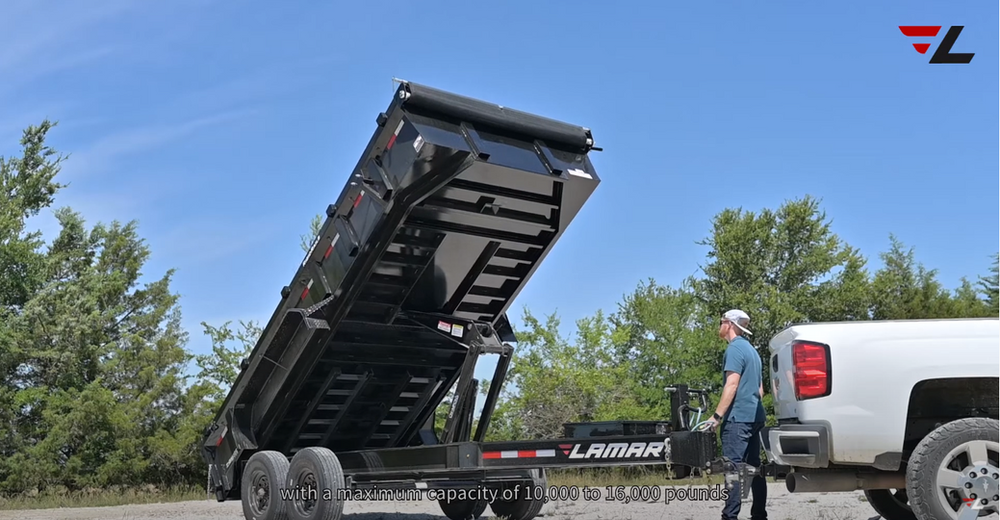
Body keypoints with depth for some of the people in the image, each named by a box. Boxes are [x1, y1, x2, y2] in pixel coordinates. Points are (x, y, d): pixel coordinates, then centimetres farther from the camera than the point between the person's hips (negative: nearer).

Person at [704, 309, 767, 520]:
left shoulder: (735, 348, -9)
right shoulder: (751, 350, 20)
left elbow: (731, 385, -18)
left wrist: (717, 416, -20)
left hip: (738, 418, -9)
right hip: (755, 416, 10)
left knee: (733, 467, -11)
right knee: (754, 467, 11)